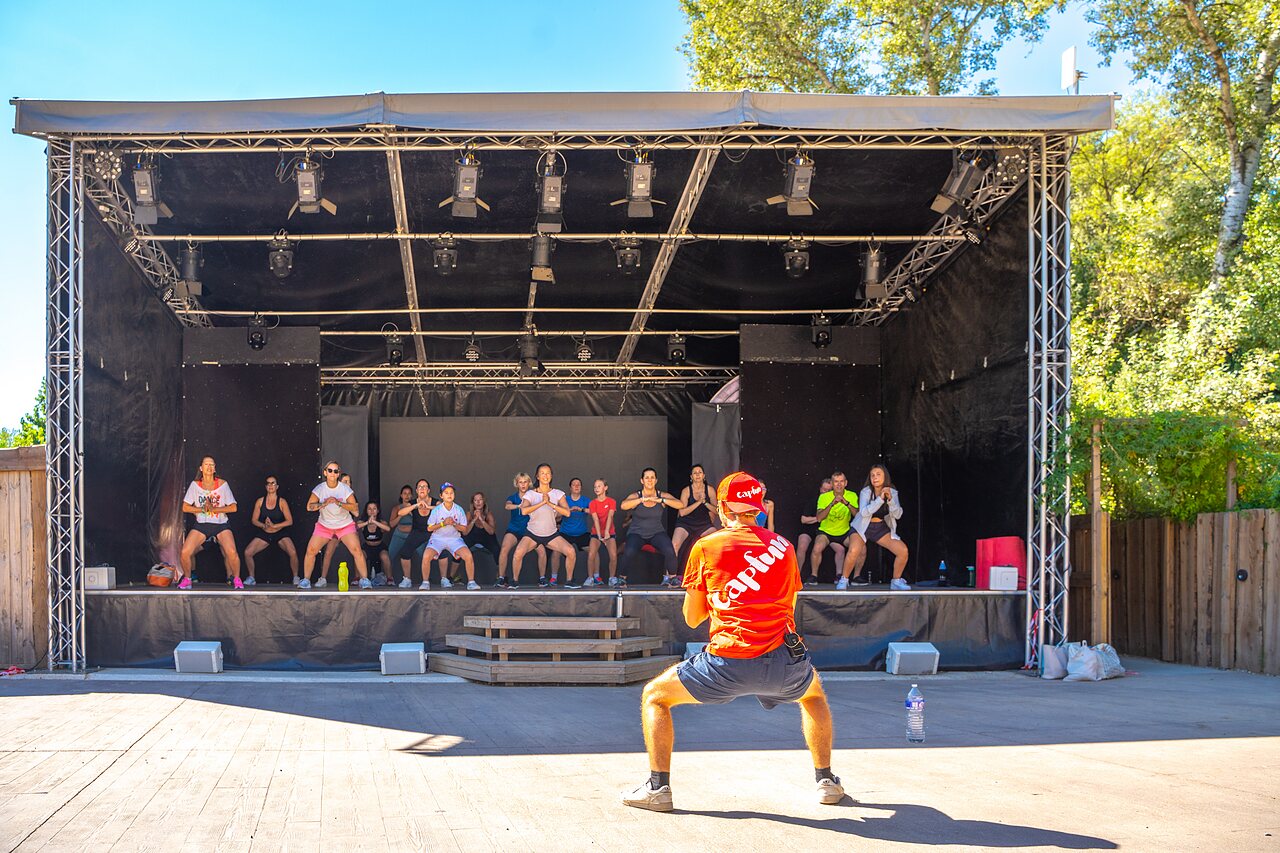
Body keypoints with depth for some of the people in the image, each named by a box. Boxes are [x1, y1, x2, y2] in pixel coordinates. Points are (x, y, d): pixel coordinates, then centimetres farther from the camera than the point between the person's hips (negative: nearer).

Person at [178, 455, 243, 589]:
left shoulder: (222, 484, 0)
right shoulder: (195, 485, 3)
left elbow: (233, 508, -3)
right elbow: (185, 507, 3)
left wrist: (214, 509, -14)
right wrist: (202, 509, -11)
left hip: (221, 525, -1)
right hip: (201, 525, 1)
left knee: (232, 553, -26)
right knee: (184, 553, -17)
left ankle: (236, 579, -1)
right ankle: (187, 578, 10)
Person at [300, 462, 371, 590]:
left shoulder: (345, 488, -11)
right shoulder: (319, 488, -9)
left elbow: (354, 508, -14)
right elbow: (309, 506, -12)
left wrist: (339, 503, -29)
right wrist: (324, 503, -28)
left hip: (345, 525, -1)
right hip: (324, 525, 1)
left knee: (357, 550, -17)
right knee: (311, 550, -11)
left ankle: (365, 580, -8)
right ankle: (306, 580, 4)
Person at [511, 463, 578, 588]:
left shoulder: (558, 494, -1)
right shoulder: (530, 494, -6)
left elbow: (567, 512, -14)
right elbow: (524, 510, -25)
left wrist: (550, 503, -23)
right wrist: (542, 502, -28)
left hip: (552, 534, 2)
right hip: (532, 534, -2)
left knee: (571, 552, -18)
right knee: (518, 553, -28)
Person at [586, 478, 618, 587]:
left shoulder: (611, 502, -2)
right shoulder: (593, 503, 0)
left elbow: (610, 516, -18)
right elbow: (595, 519, -12)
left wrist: (607, 532, -33)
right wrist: (599, 536, -25)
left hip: (610, 533, -1)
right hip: (596, 533, 1)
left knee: (613, 555, -21)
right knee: (591, 555, -21)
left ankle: (612, 578, -3)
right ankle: (590, 578, -7)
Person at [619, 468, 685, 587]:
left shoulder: (662, 496, -2)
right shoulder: (636, 496, -7)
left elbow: (681, 504, -15)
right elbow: (624, 505, -28)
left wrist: (661, 500, -25)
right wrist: (643, 499, -32)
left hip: (656, 533, 1)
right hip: (637, 533, -1)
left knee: (669, 551, -28)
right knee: (629, 552, -32)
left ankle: (672, 577, -2)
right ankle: (622, 578, -6)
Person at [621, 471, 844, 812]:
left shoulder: (705, 547, 7)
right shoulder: (784, 547, 14)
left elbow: (692, 618, 14)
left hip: (728, 664, -3)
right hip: (784, 662, 3)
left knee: (654, 696, 20)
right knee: (814, 693, 38)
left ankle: (658, 787, 10)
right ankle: (826, 781, 33)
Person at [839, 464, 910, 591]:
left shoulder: (892, 492, -4)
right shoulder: (866, 492, -15)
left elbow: (898, 515, -13)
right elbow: (864, 512, -30)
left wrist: (890, 499, -28)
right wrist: (880, 499, -36)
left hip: (881, 528, 4)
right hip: (862, 527, -4)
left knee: (903, 551, -12)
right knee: (854, 551, -31)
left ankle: (896, 581, 9)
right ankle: (843, 580, -9)